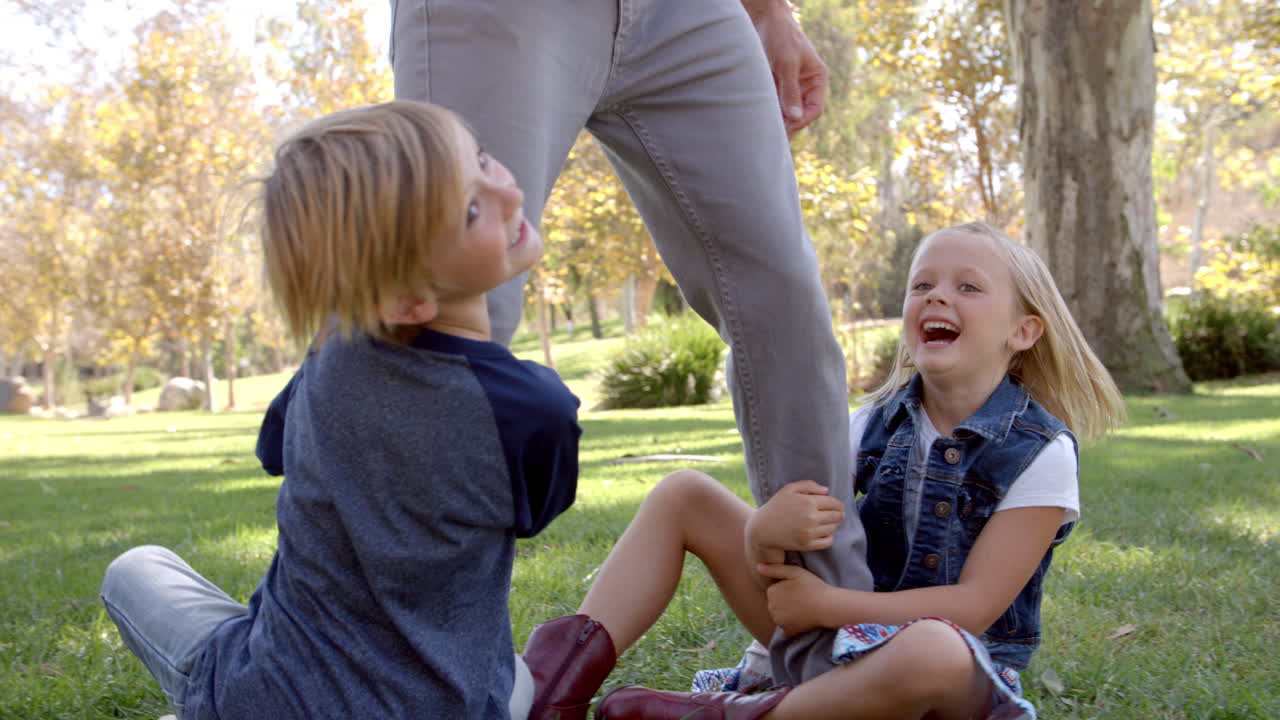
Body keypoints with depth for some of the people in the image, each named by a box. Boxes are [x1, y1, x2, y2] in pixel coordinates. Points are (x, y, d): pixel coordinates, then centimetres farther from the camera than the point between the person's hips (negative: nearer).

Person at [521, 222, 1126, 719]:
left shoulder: (1042, 455, -14)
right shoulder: (876, 423, 0)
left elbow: (978, 602, -19)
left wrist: (829, 604, -27)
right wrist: (768, 531, -33)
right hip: (840, 631, 5)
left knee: (928, 649, -45)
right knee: (684, 494, -1)